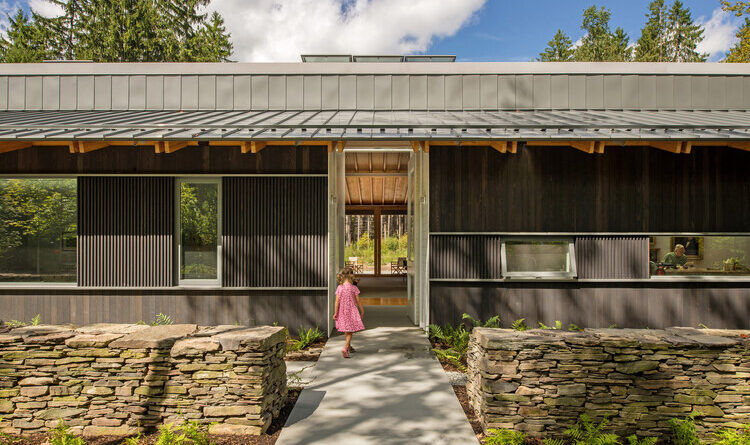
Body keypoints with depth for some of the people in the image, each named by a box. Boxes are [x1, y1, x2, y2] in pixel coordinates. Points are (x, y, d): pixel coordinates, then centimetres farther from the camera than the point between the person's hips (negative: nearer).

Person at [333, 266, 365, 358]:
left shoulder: (339, 288, -4)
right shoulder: (354, 288, -10)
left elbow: (337, 301, -6)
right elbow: (358, 301, -4)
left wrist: (335, 312, 0)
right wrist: (362, 311, 8)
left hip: (342, 312, 3)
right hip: (351, 311, -3)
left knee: (347, 331, 19)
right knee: (350, 331, 1)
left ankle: (349, 347, 35)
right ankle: (345, 349, -16)